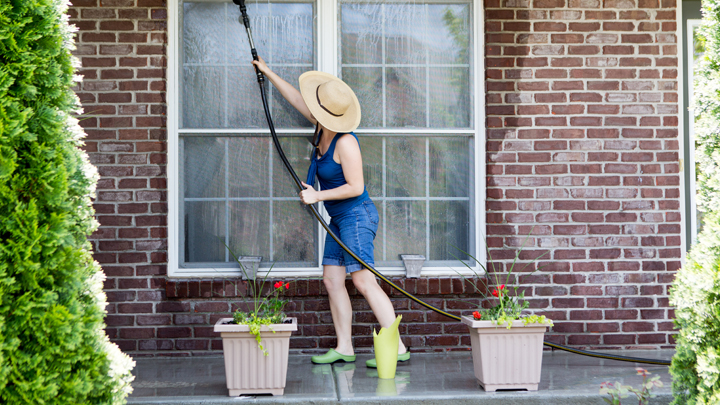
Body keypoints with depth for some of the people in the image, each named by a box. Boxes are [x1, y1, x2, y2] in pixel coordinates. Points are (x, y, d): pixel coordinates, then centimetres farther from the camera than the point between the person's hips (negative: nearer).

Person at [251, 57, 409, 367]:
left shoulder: (345, 143, -20)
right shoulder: (323, 127, 5)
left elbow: (355, 187, -21)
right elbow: (297, 98, 18)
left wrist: (316, 196, -16)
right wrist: (268, 73, 24)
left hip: (356, 216, -10)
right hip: (339, 220, 10)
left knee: (364, 281, -14)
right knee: (332, 279, 6)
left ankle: (398, 347, -13)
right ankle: (344, 348, 9)